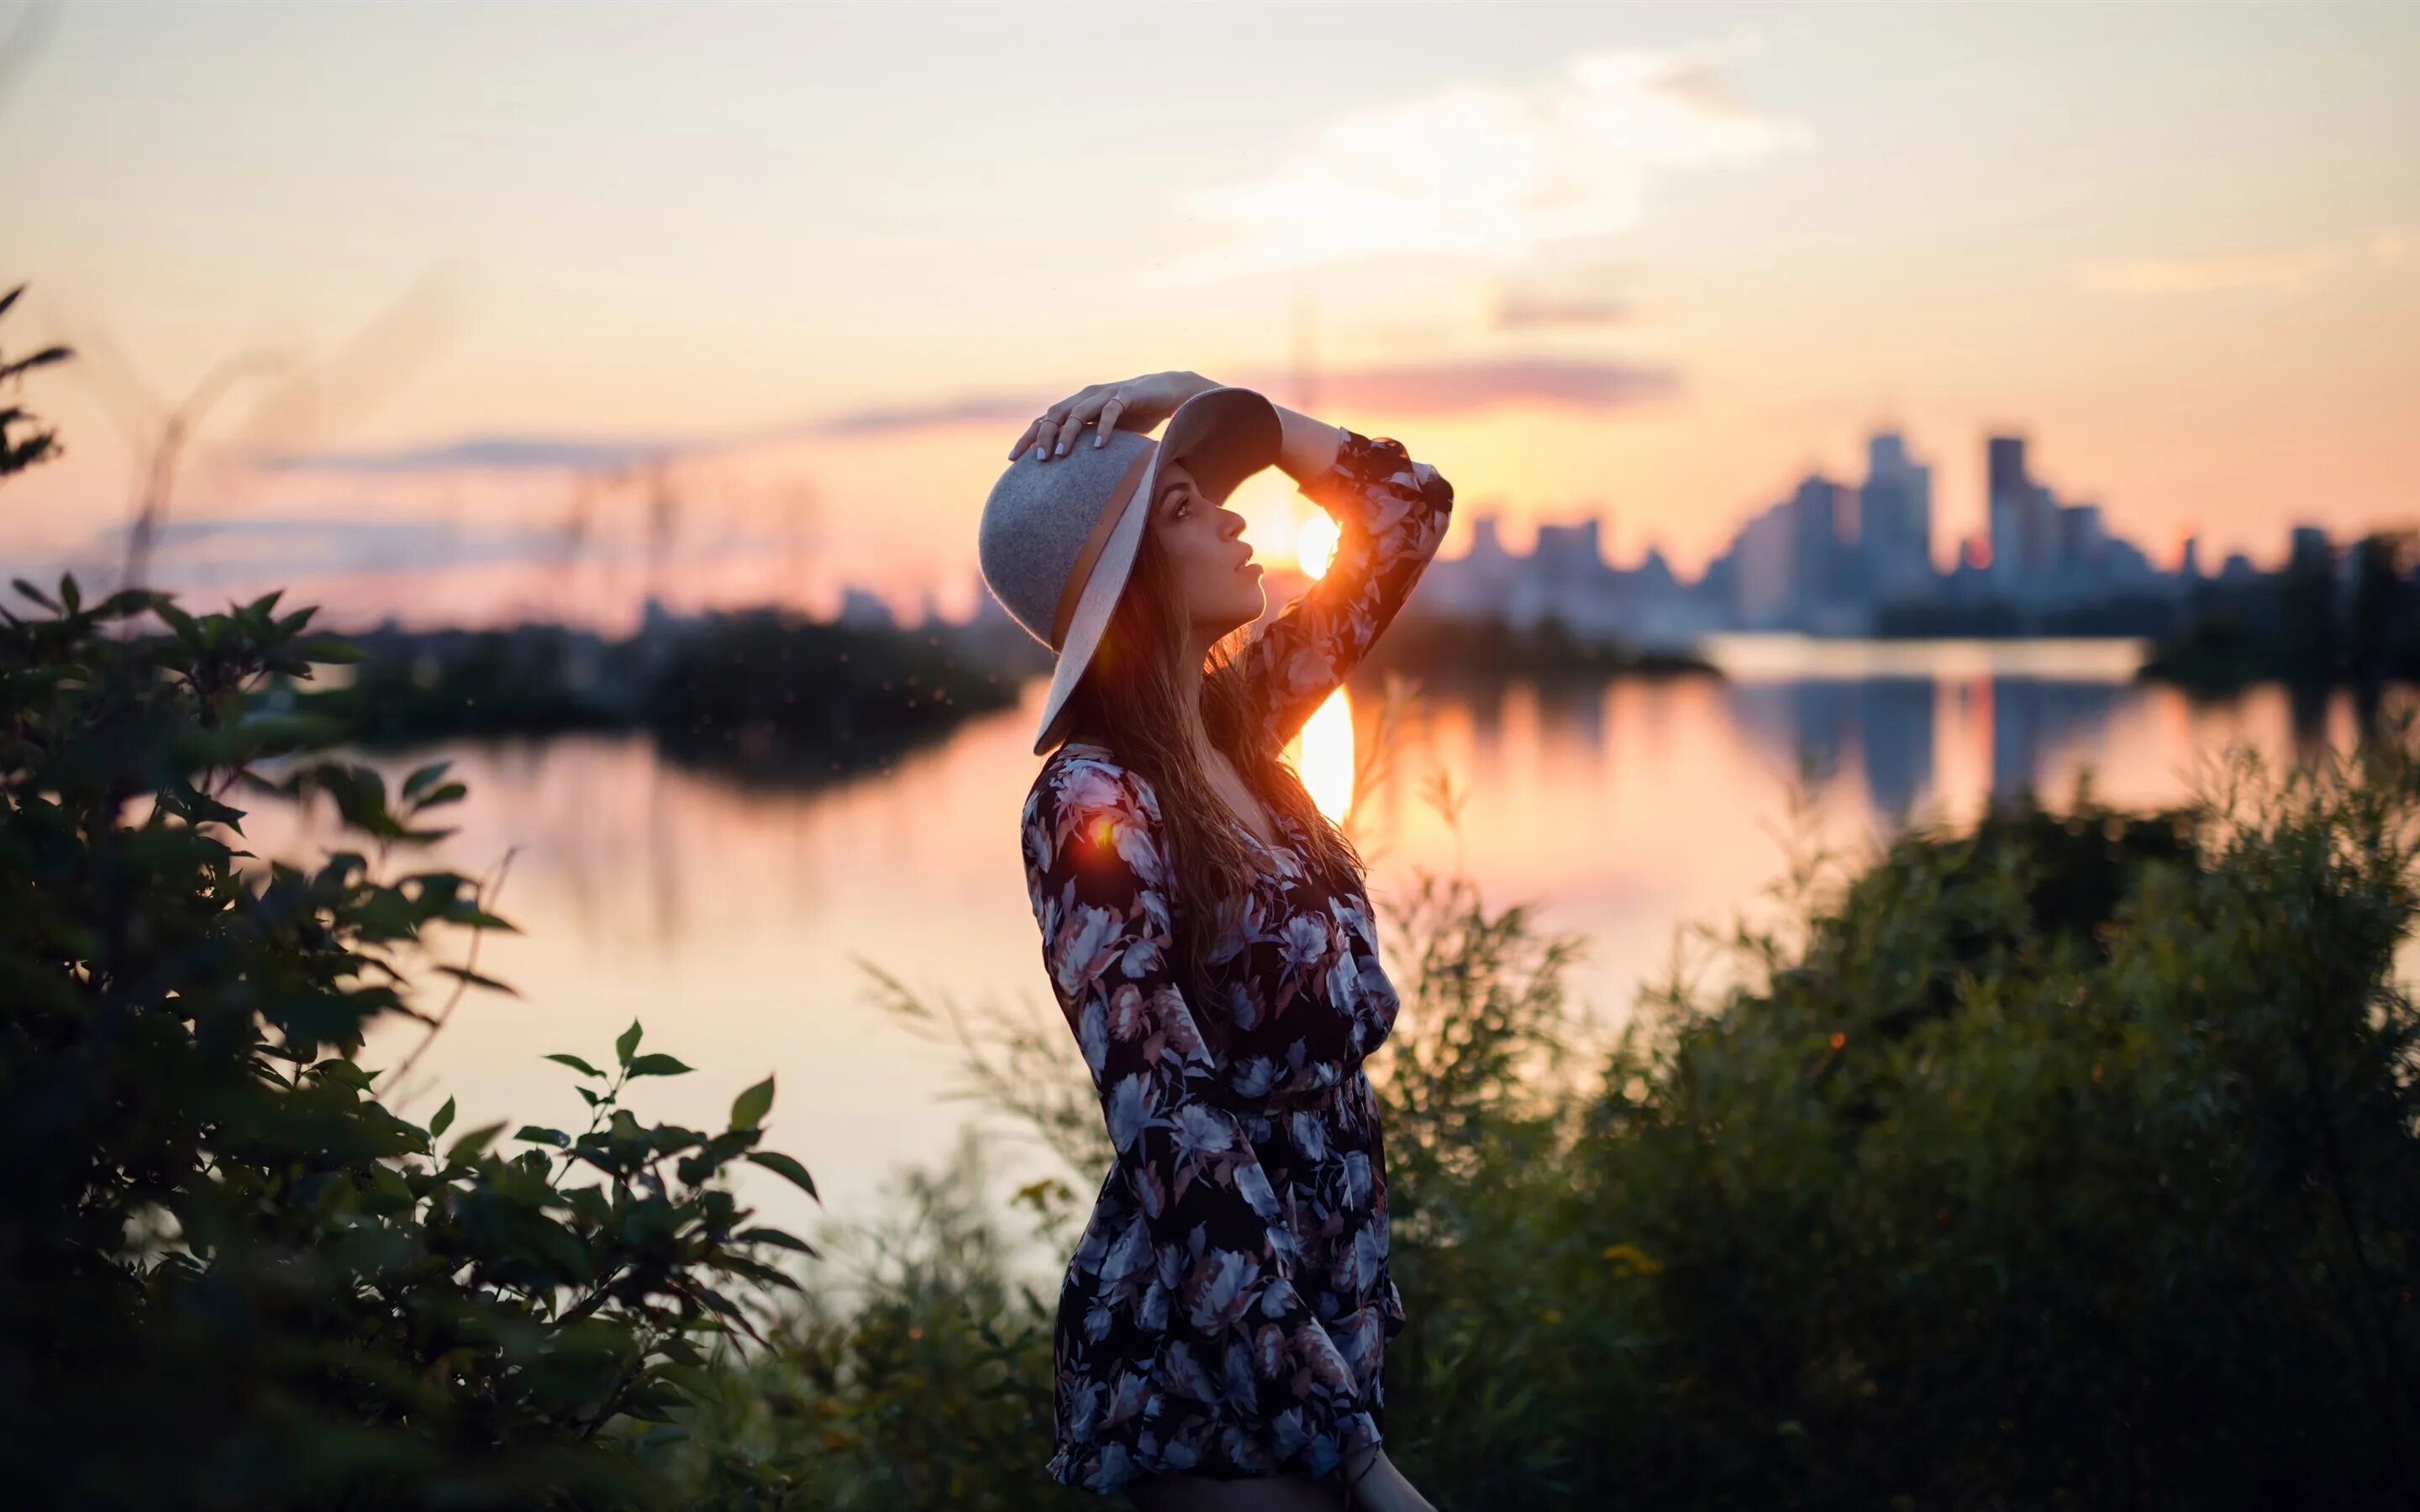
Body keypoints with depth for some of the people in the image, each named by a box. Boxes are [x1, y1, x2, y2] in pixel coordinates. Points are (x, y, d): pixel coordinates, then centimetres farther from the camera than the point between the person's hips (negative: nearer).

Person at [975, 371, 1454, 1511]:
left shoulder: (1235, 731, 5)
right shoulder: (1093, 807, -18)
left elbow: (1407, 506, 15)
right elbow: (1181, 1138, -23)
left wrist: (1189, 396, 2)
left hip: (1318, 1317, 8)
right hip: (1206, 1362, -8)